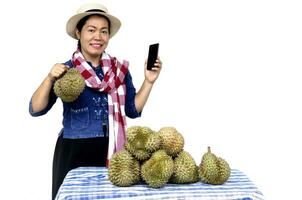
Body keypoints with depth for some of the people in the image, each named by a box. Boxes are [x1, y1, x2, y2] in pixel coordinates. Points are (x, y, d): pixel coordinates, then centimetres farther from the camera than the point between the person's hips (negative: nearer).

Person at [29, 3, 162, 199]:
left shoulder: (119, 69, 4)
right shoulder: (66, 71, -4)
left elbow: (133, 110, 6)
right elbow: (36, 109, -6)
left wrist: (148, 81, -4)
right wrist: (50, 78, -19)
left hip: (112, 151, 3)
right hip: (74, 152, -2)